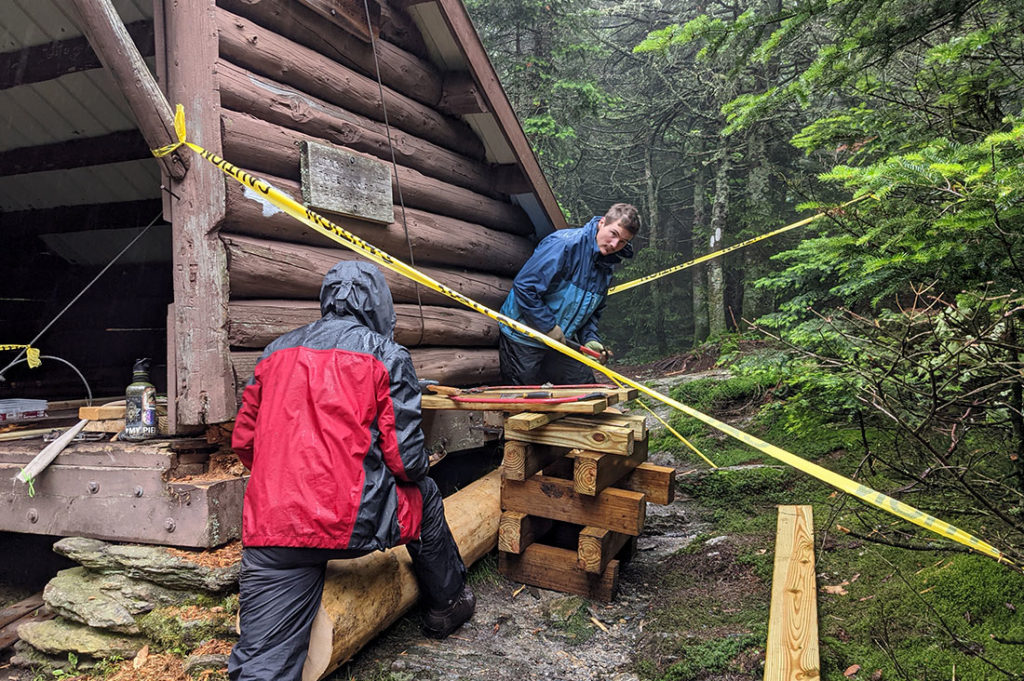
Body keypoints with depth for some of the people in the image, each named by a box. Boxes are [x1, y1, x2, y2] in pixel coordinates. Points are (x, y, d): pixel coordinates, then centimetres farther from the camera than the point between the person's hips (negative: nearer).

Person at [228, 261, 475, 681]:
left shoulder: (276, 351, 15)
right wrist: (417, 470, 20)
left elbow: (243, 442, 19)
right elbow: (406, 457, -4)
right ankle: (446, 605, 43)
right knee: (424, 495, 26)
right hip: (351, 522, -3)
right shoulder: (386, 355, 0)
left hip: (266, 531, 4)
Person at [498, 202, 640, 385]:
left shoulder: (607, 266, 5)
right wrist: (549, 327, -21)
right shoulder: (563, 244, -22)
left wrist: (590, 338, -2)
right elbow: (524, 286, -26)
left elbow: (593, 311, 17)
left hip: (563, 340, 8)